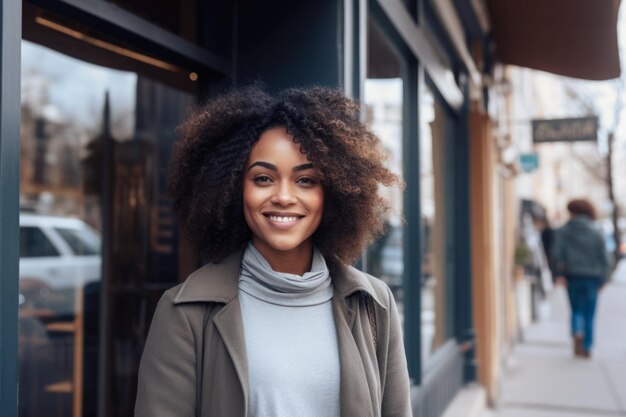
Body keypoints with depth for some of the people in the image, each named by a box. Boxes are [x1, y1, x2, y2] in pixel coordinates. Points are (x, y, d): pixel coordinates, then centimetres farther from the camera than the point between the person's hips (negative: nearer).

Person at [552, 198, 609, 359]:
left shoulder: (563, 231, 1)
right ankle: (586, 347, 4)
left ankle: (577, 333, -12)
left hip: (572, 276, 0)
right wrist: (602, 280, 9)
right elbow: (603, 259, 4)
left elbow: (557, 253, -12)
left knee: (576, 310, 14)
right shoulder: (596, 234, 5)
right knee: (589, 313, 7)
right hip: (592, 277, 0)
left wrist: (560, 273, -11)